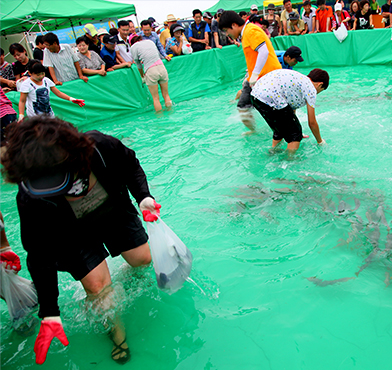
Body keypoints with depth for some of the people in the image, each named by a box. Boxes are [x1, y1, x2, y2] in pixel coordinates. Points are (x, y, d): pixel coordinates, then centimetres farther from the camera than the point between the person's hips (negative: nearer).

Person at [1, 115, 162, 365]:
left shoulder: (102, 148, -37)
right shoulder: (31, 201, -37)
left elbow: (131, 166, -11)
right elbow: (40, 256, -24)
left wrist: (143, 196, -27)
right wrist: (50, 314, -24)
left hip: (115, 210, 3)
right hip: (75, 233, -2)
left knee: (143, 259, 9)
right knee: (97, 284, -10)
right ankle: (115, 329, 20)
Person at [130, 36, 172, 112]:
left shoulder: (133, 47, 8)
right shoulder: (150, 41, 21)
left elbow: (138, 65, 14)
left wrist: (142, 76, 29)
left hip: (151, 71, -4)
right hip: (161, 67, 4)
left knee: (156, 98, 7)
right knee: (166, 95, 15)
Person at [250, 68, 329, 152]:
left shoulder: (299, 79, 30)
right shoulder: (310, 89, 6)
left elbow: (292, 109, 39)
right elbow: (312, 123, 9)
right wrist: (320, 142, 25)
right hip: (270, 100, -10)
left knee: (280, 130, 29)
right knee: (295, 134, 7)